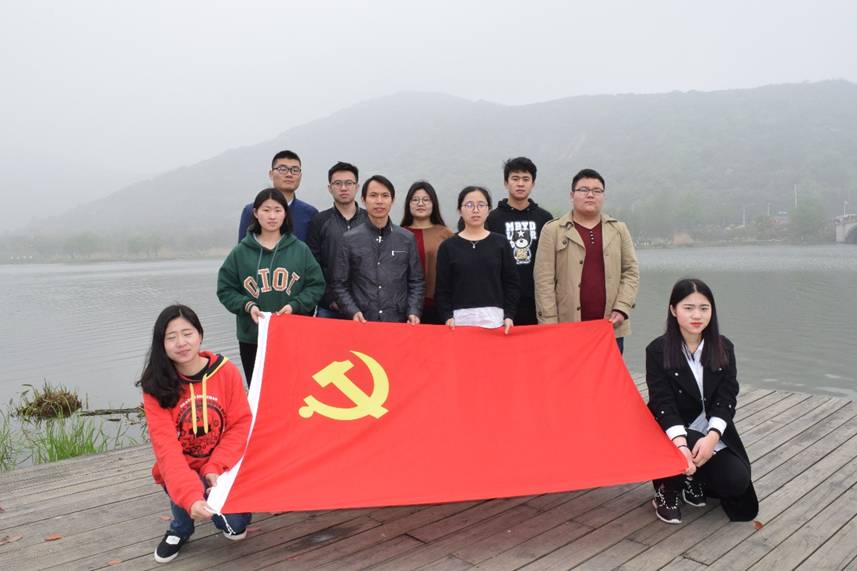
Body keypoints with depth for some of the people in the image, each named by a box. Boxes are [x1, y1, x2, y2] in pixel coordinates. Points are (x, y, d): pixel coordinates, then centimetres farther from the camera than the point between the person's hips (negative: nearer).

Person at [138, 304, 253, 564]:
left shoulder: (226, 371, -14)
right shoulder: (156, 386, -17)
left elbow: (242, 425, -9)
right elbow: (166, 447, -24)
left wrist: (215, 468, -22)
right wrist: (190, 496, -38)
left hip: (222, 467, 1)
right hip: (180, 471, 0)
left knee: (236, 523, -17)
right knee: (186, 491, -32)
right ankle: (180, 528, 6)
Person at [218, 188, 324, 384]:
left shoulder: (300, 250, 3)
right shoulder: (240, 252, 3)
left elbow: (316, 285, 4)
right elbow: (225, 289, 6)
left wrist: (295, 305, -10)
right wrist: (247, 305, -10)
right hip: (251, 338, 1)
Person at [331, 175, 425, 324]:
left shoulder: (407, 239, 6)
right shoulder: (349, 239, 2)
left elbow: (416, 282, 7)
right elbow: (340, 284, 2)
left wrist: (414, 312, -6)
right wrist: (353, 312, -11)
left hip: (399, 322, 1)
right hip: (362, 323, -1)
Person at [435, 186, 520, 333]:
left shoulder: (501, 243, 6)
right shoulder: (448, 246, 4)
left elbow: (511, 283, 5)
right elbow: (442, 288, 3)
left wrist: (509, 315, -4)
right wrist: (447, 316, -9)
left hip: (494, 318, 1)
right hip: (460, 319, 0)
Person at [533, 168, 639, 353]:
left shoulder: (619, 229, 13)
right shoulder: (553, 230, 3)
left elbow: (631, 271, 11)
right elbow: (544, 280, -2)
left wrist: (621, 309, -3)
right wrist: (549, 324, -8)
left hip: (611, 327, 3)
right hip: (567, 328, -3)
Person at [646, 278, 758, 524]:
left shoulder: (724, 348, 0)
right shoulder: (657, 350, -10)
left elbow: (726, 399, -8)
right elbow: (663, 403, -17)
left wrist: (712, 437, -26)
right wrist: (681, 444, -34)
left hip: (713, 434, 3)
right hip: (672, 433, -3)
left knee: (737, 481, -18)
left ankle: (692, 480, 15)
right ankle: (667, 490, -3)